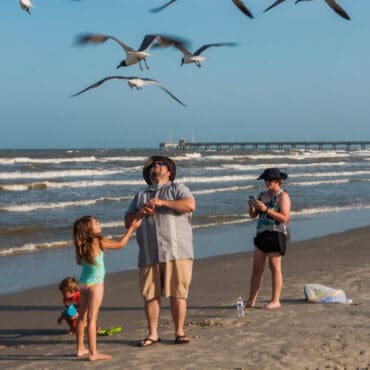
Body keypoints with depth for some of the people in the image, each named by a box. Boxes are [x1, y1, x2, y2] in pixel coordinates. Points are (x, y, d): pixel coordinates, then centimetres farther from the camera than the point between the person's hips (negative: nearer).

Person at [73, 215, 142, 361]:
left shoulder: (80, 246, 2)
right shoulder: (98, 241, -13)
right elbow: (120, 244, -1)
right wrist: (131, 228, 8)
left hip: (83, 282, 7)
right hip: (95, 283, -7)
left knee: (82, 317, 15)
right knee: (92, 318, -8)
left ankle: (80, 349, 25)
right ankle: (93, 353, -8)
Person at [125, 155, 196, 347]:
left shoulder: (177, 188, 12)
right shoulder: (140, 196, 24)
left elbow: (190, 205, -8)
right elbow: (127, 221, 19)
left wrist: (162, 202, -11)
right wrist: (139, 213, -2)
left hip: (177, 252, -3)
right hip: (149, 255, 3)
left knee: (177, 294, -4)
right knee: (150, 295, 1)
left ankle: (179, 332, 6)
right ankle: (152, 334, 10)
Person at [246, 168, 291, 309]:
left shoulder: (282, 195, -5)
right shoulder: (262, 195, 17)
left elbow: (285, 218, -15)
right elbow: (253, 215, 17)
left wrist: (266, 209, -20)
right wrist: (252, 206, -5)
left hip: (276, 234, -7)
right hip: (262, 234, 7)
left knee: (275, 267, -3)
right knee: (256, 268, 6)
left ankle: (275, 301, 2)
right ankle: (251, 300, 9)